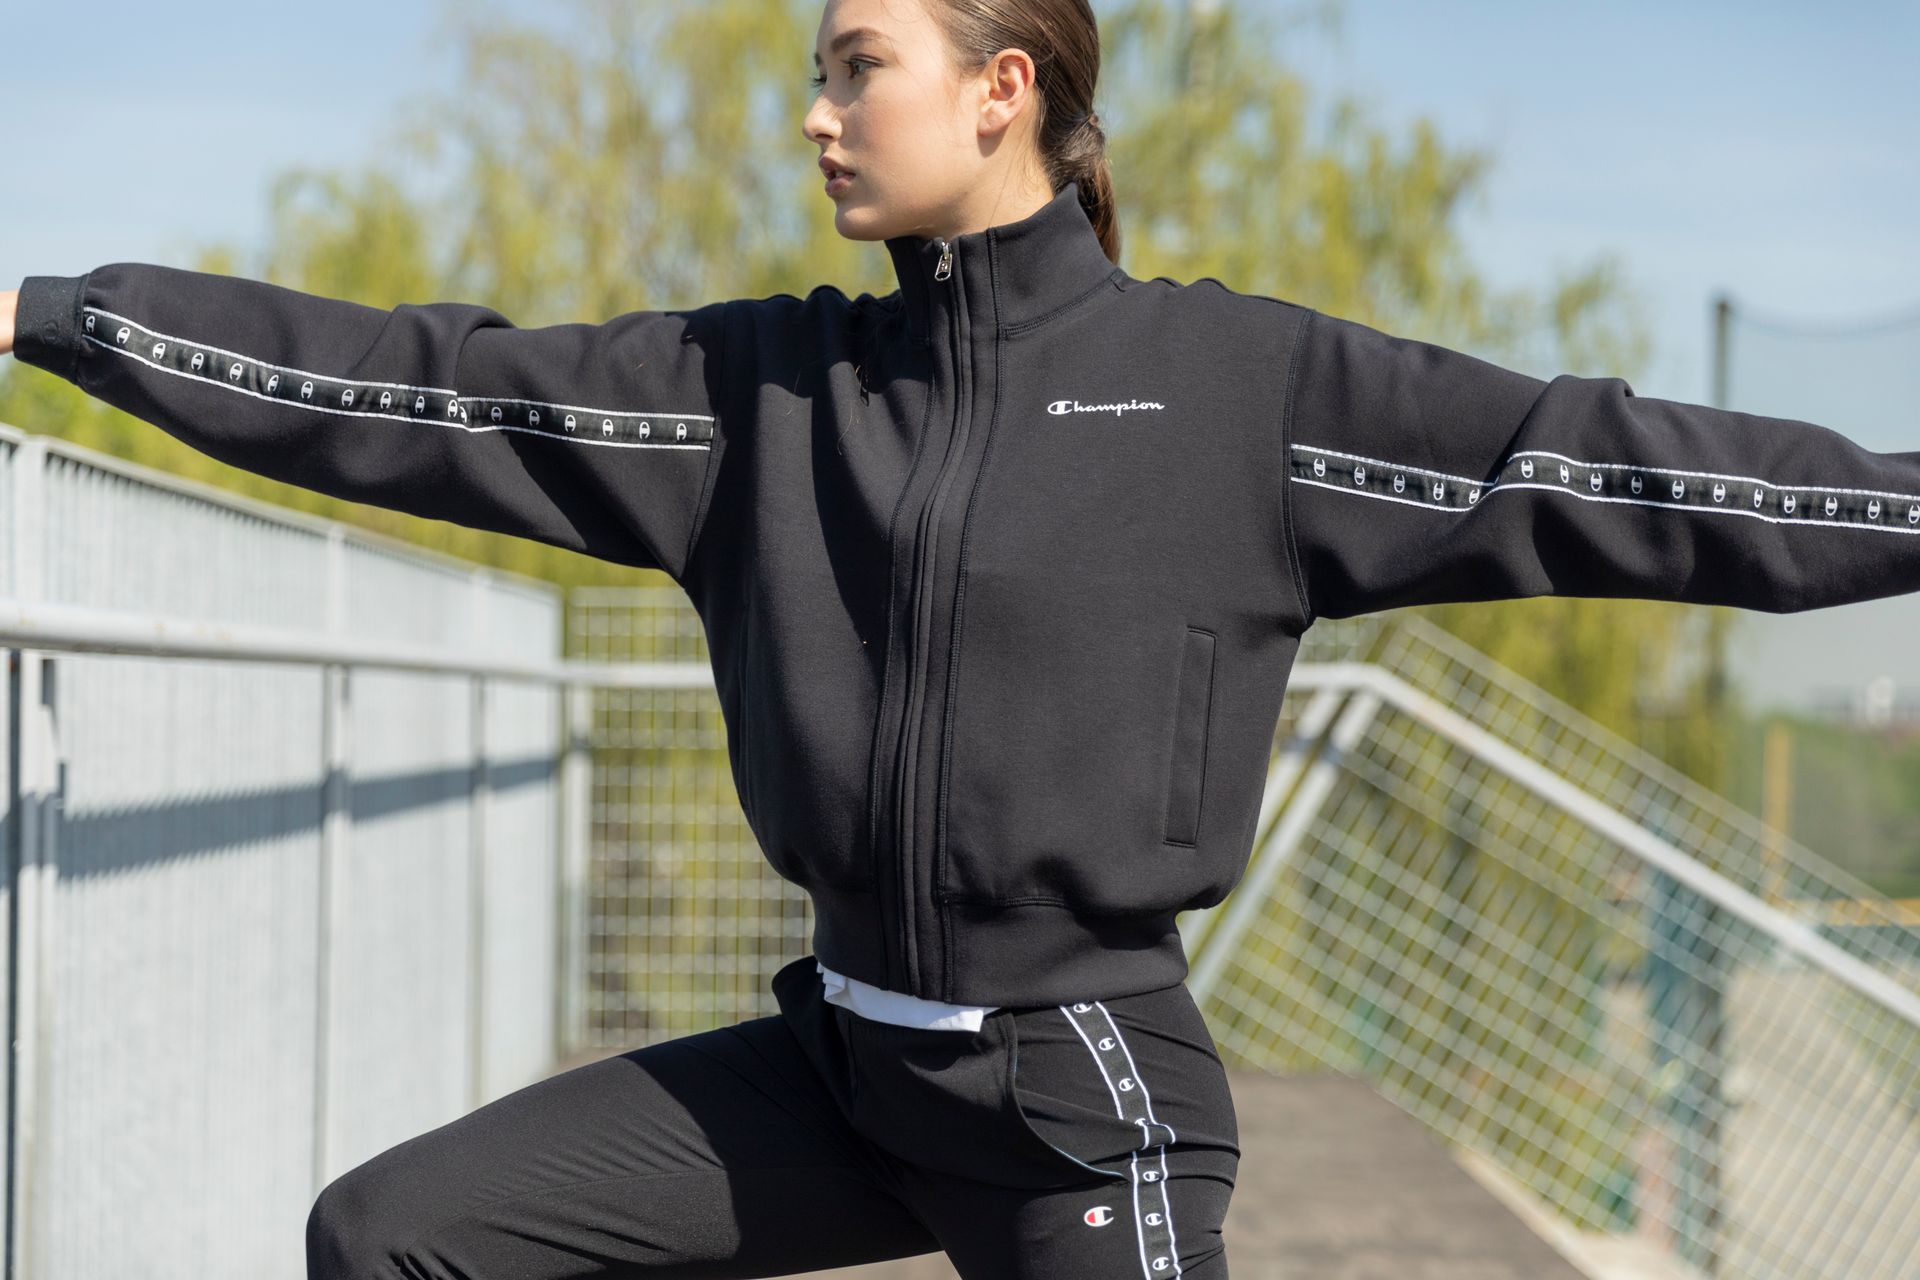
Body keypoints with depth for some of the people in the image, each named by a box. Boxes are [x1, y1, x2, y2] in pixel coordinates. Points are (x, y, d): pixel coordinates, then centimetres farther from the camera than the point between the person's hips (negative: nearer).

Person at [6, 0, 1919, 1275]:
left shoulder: (1234, 382, -7)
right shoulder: (767, 390, 5)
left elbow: (1583, 470, -10)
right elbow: (426, 393, 4)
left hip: (1087, 1096, -5)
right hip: (843, 1057, 5)